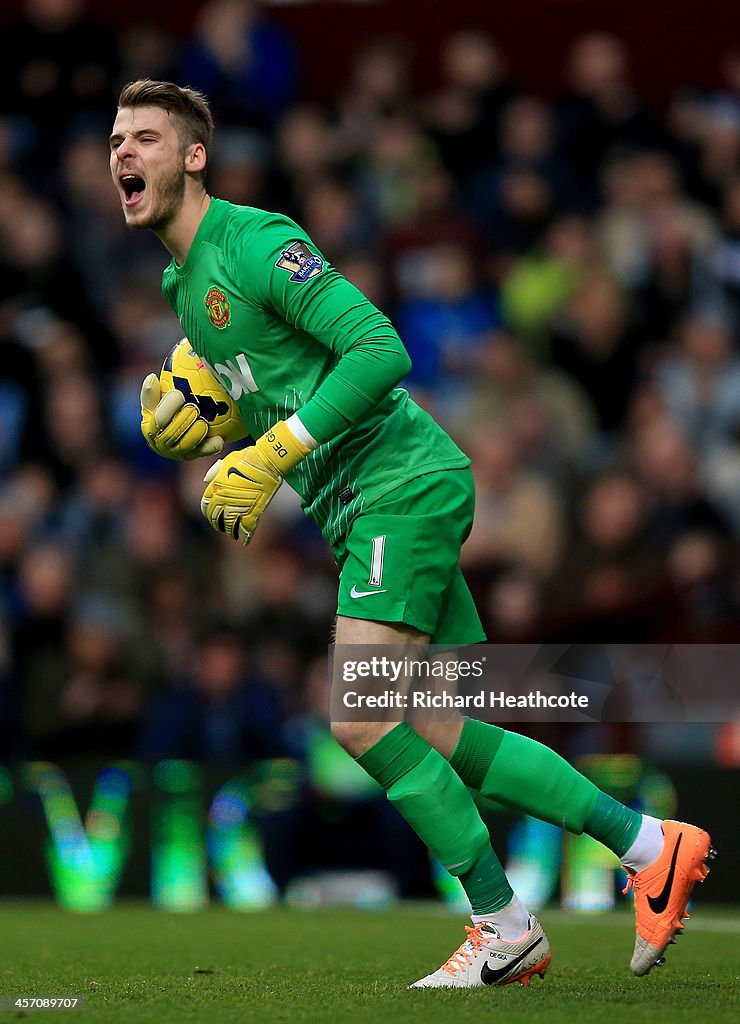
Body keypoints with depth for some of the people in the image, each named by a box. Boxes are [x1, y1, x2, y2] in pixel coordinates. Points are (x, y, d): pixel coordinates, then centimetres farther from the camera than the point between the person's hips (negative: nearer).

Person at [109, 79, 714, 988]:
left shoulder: (254, 241, -12)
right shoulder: (182, 282, 18)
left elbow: (380, 350, -20)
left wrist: (271, 455, -22)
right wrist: (188, 428, 7)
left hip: (400, 483, -10)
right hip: (360, 506, 10)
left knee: (360, 718, -17)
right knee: (444, 740, 5)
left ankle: (505, 928, -8)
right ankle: (652, 847, 12)